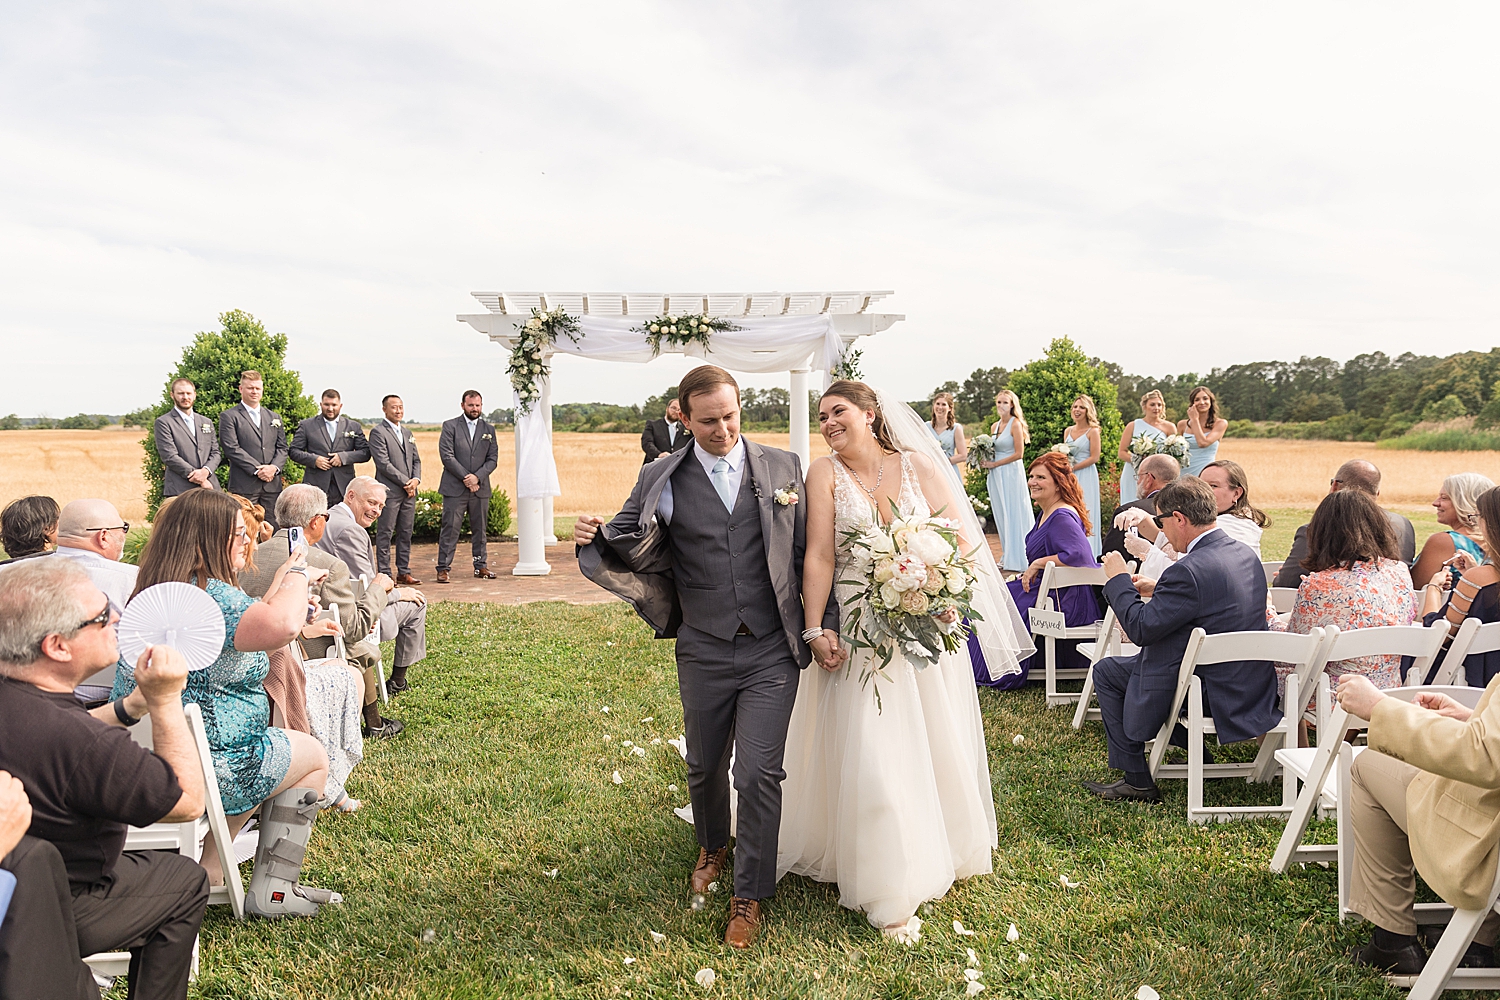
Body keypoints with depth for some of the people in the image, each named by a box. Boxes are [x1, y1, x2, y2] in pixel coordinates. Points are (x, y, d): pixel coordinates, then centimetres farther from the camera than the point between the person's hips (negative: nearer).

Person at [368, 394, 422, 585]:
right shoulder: (378, 432, -5)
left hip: (409, 491, 7)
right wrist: (405, 482, -13)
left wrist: (416, 479, -1)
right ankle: (384, 574, 1)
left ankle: (404, 572, 13)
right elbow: (383, 463, -13)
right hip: (390, 490, -7)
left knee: (405, 533, 8)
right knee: (385, 533, -2)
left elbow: (416, 460, 19)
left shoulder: (407, 433, 19)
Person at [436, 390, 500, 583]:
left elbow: (493, 458, 6)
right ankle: (443, 568, 0)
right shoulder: (450, 426, 1)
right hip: (455, 488, -4)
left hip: (480, 488, 4)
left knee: (480, 530, 9)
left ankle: (481, 566, 17)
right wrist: (465, 477, -12)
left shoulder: (489, 429, 12)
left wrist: (477, 477, -10)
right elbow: (447, 456, -7)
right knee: (450, 529, -4)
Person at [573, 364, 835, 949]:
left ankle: (750, 896, 17)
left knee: (759, 773, -3)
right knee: (704, 767, 18)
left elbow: (808, 552, 4)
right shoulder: (661, 481, -1)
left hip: (772, 651, -1)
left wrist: (826, 624, 3)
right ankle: (713, 846, 49)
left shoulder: (783, 467, 1)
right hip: (704, 653, 1)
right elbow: (629, 549, 3)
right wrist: (596, 538, -19)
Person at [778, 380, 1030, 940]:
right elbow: (819, 557, -7)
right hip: (861, 634, -2)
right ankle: (891, 892, 10)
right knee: (871, 756, -4)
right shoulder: (825, 475, -1)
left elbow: (961, 541, 1)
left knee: (933, 743, 13)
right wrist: (816, 629, -15)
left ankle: (941, 849, 39)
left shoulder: (918, 466, 2)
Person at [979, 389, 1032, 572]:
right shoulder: (994, 426, 14)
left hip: (1011, 473, -7)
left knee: (1013, 515, -4)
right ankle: (1007, 557, 14)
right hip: (996, 475, 7)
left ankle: (1017, 559, 2)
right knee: (1001, 516, 8)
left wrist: (994, 464, -12)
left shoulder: (1015, 424, -8)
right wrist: (985, 462, 1)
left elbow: (1019, 454, -13)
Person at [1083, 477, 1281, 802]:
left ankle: (1137, 781, 14)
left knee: (1107, 671, 7)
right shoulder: (1244, 553, 3)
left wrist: (1119, 579, -7)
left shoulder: (1190, 570, -27)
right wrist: (1158, 591, 15)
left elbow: (1141, 629, -21)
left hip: (1215, 697, -9)